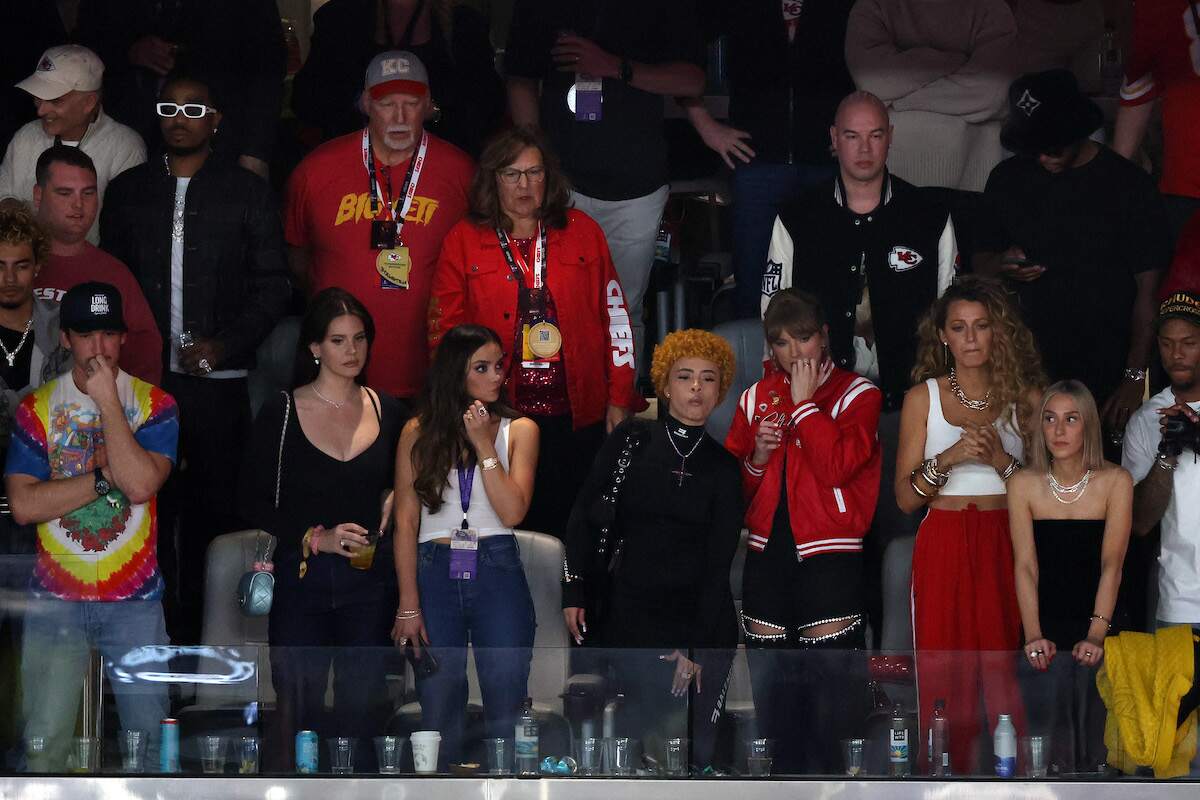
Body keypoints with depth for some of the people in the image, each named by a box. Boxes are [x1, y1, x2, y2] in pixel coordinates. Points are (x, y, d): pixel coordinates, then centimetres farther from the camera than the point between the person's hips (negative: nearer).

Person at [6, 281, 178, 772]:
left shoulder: (154, 405, 1)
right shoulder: (36, 408, 3)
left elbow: (141, 484, -17)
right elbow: (23, 505, -8)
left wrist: (107, 399, -14)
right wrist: (104, 475, -13)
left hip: (135, 600, 0)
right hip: (56, 598, 0)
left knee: (148, 740, 1)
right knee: (43, 744, -1)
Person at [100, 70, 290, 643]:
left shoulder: (247, 192, 7)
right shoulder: (128, 190, 12)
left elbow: (271, 284, 5)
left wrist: (227, 344, -8)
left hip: (219, 379, -1)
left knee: (215, 508, -3)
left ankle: (207, 625, 7)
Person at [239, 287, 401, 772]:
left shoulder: (386, 411, 9)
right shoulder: (281, 413, -1)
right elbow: (254, 504, -1)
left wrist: (390, 505, 1)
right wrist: (316, 537, -12)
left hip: (370, 579, 3)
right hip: (301, 579, -2)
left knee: (363, 710, 3)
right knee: (299, 712, -3)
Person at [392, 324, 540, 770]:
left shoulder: (518, 430, 6)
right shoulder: (418, 433, 5)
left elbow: (512, 511, -7)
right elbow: (406, 521, 2)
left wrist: (483, 443, -10)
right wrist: (408, 605, -5)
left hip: (497, 571, 0)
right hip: (434, 575, 0)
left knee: (506, 713, 0)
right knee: (438, 713, 3)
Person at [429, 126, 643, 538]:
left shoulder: (583, 231, 6)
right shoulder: (464, 241, 4)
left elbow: (614, 316, 7)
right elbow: (444, 331, 4)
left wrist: (619, 399, 4)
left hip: (577, 415, 1)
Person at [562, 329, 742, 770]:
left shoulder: (723, 467, 5)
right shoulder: (631, 440, 3)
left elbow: (718, 564, 1)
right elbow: (584, 516, 5)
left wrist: (694, 648, -6)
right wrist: (573, 592, -2)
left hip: (702, 618, 1)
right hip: (629, 614, -1)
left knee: (699, 749, -1)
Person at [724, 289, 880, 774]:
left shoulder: (857, 394, -1)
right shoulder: (757, 398, 12)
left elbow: (838, 466, -19)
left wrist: (804, 402, -13)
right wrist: (756, 456, -4)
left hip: (829, 557, -5)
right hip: (768, 556, 5)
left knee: (830, 696, -5)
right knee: (769, 687, 11)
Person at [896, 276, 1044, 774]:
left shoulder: (1025, 396, 8)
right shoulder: (923, 397, 7)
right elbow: (905, 498, 3)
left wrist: (1000, 460, -12)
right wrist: (951, 457, -13)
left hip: (1006, 550, 0)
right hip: (944, 549, 0)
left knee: (1007, 676, -5)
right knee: (946, 677, -2)